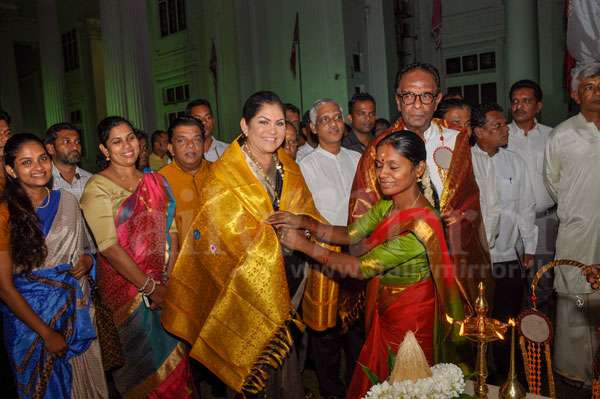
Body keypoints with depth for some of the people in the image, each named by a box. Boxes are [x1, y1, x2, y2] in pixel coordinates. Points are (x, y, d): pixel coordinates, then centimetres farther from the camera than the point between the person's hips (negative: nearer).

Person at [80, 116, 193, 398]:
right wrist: (148, 286, -16)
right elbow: (108, 246, -16)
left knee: (172, 355, 13)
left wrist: (168, 277, -9)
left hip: (162, 284, 4)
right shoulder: (97, 187, -8)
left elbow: (171, 231, 3)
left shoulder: (155, 181, 8)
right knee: (142, 358, 8)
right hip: (125, 286, -4)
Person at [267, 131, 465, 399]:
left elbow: (362, 268, -26)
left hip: (410, 317, -7)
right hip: (386, 311, 7)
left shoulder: (422, 225, -30)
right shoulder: (387, 205, -5)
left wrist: (304, 245, -21)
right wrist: (305, 223, -19)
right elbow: (350, 235, -3)